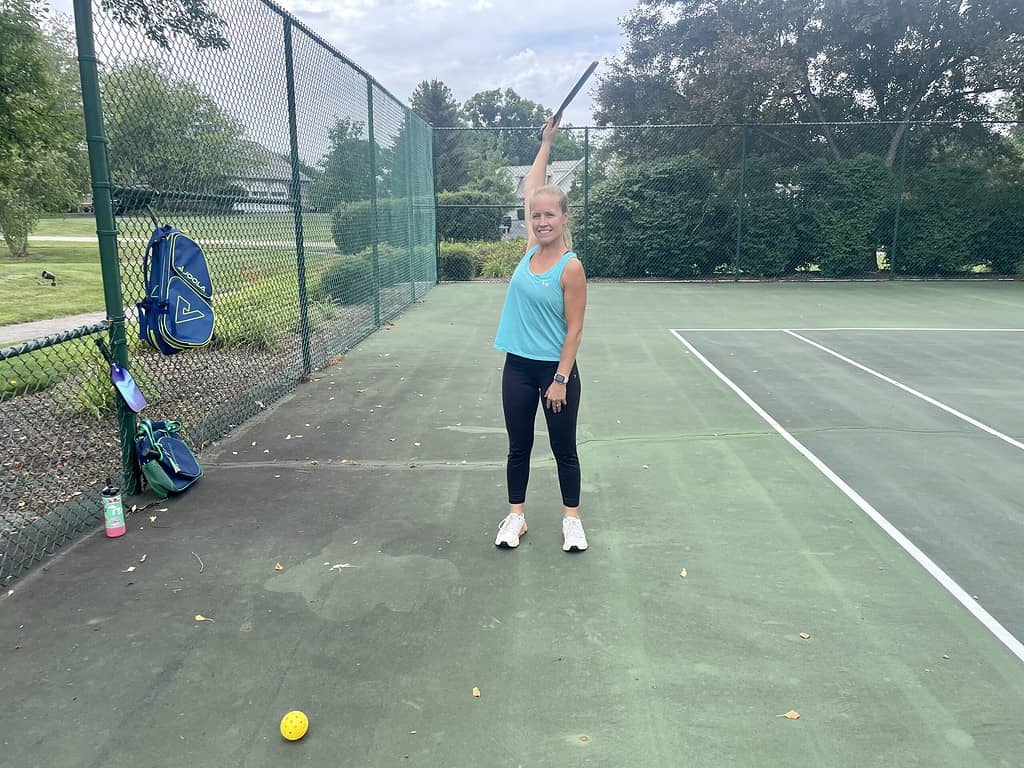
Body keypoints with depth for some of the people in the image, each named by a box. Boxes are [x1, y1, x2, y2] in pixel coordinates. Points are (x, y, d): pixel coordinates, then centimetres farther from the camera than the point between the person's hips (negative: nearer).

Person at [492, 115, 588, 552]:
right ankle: (515, 517, 27)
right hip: (518, 366, 5)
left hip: (556, 369, -5)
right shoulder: (532, 248, 1)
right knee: (519, 447, 14)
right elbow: (532, 189, 11)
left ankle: (572, 520, 25)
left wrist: (561, 379, -15)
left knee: (564, 449, 9)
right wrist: (546, 142, 15)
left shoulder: (570, 267, -13)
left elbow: (574, 329, -12)